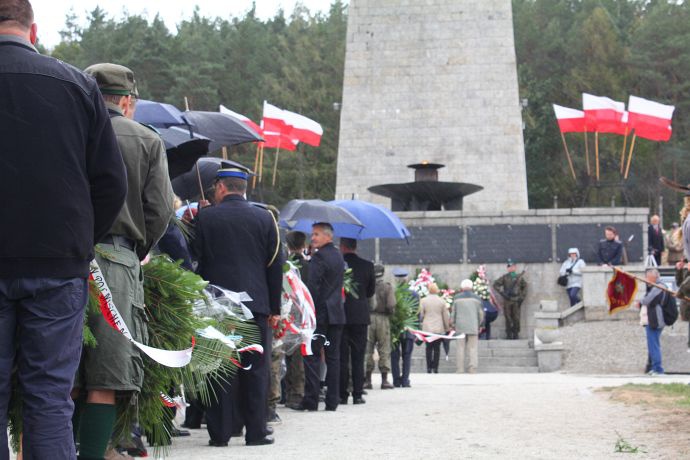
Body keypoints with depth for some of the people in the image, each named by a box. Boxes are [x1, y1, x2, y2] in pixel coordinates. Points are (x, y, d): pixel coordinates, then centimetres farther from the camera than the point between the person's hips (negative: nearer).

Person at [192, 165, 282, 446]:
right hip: (255, 303, 1)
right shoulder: (264, 218, 4)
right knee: (255, 368, 5)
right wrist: (275, 308, 9)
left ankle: (220, 433, 2)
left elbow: (196, 261, 1)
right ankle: (255, 431, 5)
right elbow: (275, 266, 4)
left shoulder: (205, 217, 0)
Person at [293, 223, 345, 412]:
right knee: (333, 357, 8)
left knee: (311, 355, -4)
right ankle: (332, 401, 7)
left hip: (320, 313, -8)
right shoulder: (338, 256, 15)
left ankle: (310, 400, -7)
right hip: (337, 313, 8)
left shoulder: (319, 256, -12)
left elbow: (313, 286, -17)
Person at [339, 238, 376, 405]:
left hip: (340, 314, -1)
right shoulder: (367, 265, -1)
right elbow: (371, 291, 9)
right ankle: (357, 394, 4)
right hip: (360, 316, 1)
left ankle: (342, 395, 3)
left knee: (341, 357, 4)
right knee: (358, 358, 6)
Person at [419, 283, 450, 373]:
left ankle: (429, 368, 2)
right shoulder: (442, 301, 0)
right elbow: (446, 316, 5)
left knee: (429, 348, 5)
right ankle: (435, 368, 0)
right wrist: (447, 328, 15)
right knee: (437, 348, 2)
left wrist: (421, 323, 17)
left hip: (427, 328, 0)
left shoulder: (423, 301, -1)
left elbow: (421, 315, 1)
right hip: (439, 328, 0)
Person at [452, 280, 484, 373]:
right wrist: (478, 324, 21)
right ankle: (472, 369, -9)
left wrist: (452, 324, 18)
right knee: (473, 348, 0)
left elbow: (453, 313, 5)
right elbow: (481, 314, 6)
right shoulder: (476, 298, 3)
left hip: (460, 327, 1)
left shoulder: (457, 298, 3)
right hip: (473, 327, -1)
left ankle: (459, 370, 3)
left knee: (460, 349, 4)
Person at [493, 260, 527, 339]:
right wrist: (502, 293, -6)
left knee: (516, 318, -2)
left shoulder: (520, 277, 9)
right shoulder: (505, 278, 6)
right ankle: (509, 335, 5)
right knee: (508, 318, 0)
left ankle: (516, 334, 6)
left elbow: (525, 287, 15)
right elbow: (495, 285, 4)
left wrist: (522, 297, 5)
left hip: (516, 301, 1)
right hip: (507, 300, -1)